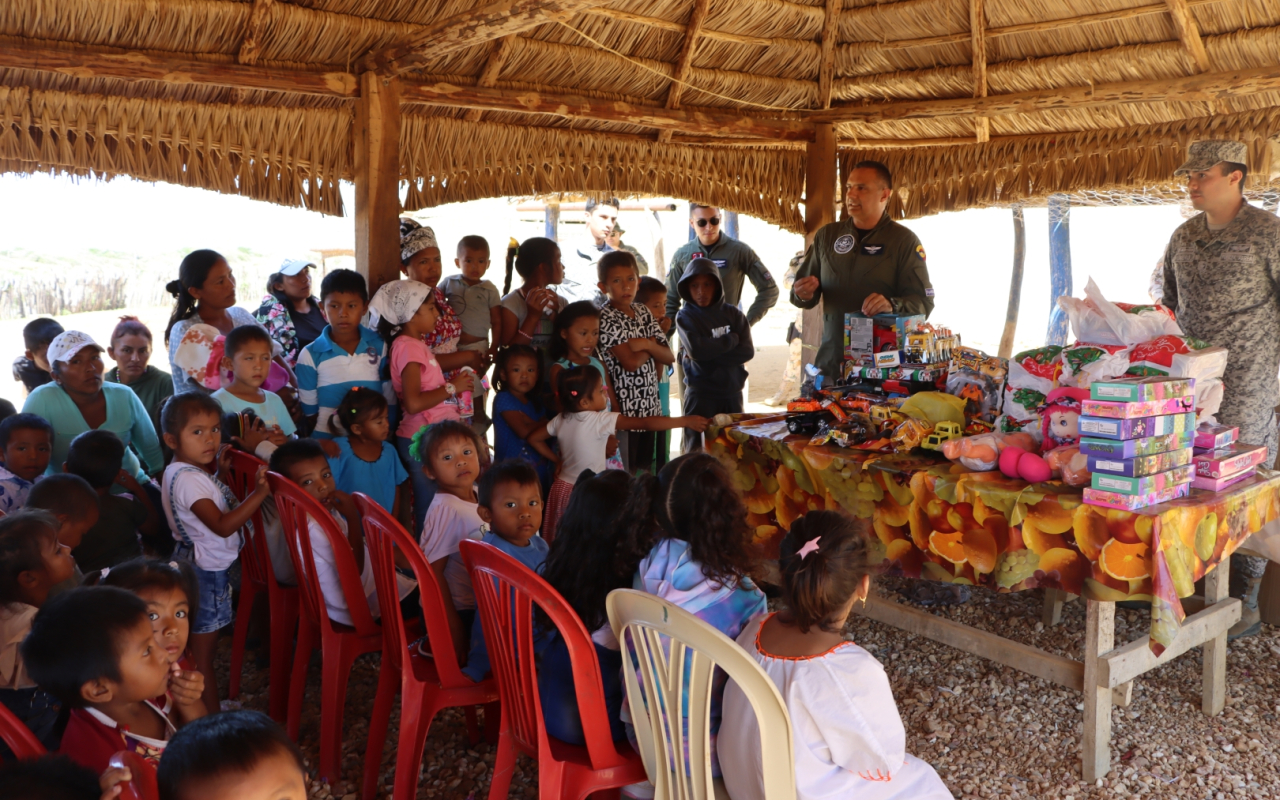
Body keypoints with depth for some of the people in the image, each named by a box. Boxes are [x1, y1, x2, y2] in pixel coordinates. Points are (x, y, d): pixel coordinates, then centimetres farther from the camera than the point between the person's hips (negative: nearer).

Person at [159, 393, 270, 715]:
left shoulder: (191, 471, 6)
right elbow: (222, 525, -30)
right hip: (205, 572, -10)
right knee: (202, 653, 2)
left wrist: (221, 470, 6)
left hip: (207, 568, 10)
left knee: (199, 647, 21)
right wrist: (259, 492, -34)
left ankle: (201, 712, 34)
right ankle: (213, 720, 12)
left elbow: (219, 506, 19)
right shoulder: (188, 479, -25)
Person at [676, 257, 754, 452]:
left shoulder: (733, 314, 4)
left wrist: (709, 353, -14)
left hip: (732, 393, 3)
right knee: (698, 451, 2)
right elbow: (696, 348, -19)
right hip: (700, 394, -3)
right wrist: (731, 340, -8)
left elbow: (747, 351, -6)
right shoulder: (685, 317, -3)